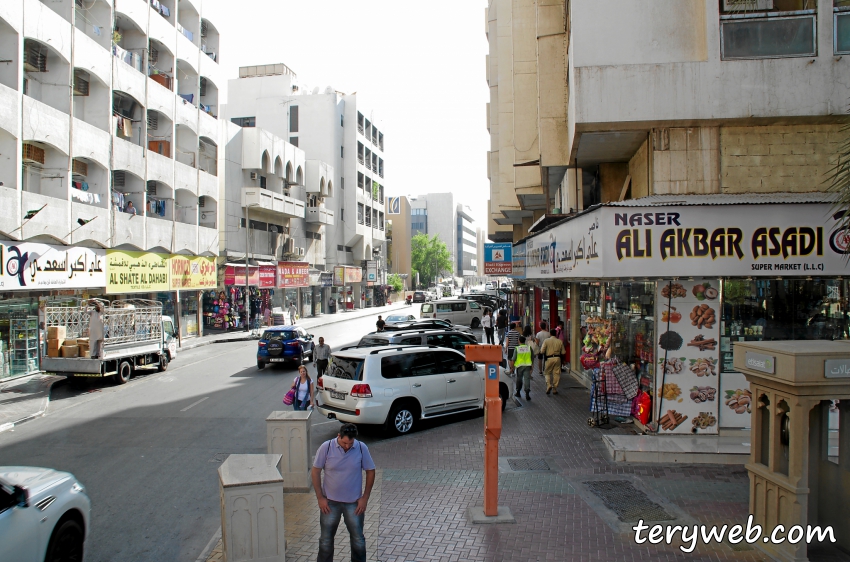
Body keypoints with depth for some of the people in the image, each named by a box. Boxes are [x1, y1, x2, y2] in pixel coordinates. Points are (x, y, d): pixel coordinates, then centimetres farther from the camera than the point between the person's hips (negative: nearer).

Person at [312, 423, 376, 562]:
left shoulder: (362, 448, -12)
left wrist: (365, 497, -4)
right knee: (326, 539, 12)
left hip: (354, 502, 1)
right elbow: (315, 472, -6)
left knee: (358, 539, 11)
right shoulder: (326, 447, -15)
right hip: (330, 501, 0)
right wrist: (320, 498, -8)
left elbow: (370, 471, -1)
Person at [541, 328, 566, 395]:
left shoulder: (546, 340, -5)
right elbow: (563, 352, 5)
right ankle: (554, 389, 11)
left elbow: (542, 351, -8)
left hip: (549, 359, -2)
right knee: (556, 373, 8)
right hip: (557, 358, 2)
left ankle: (549, 385, -8)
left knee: (547, 373, 12)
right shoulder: (560, 341, 2)